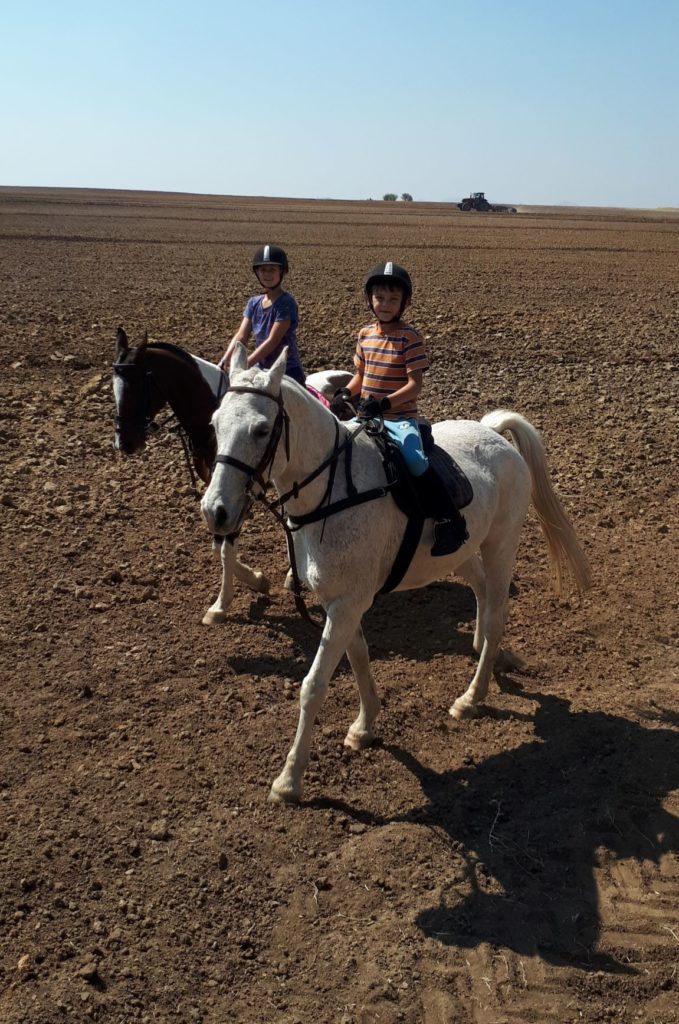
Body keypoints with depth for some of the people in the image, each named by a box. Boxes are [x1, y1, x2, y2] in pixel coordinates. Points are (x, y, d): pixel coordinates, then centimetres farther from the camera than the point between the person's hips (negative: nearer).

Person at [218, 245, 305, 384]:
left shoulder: (286, 303, -14)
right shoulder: (254, 303, 7)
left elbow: (272, 341, -21)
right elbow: (241, 336, -1)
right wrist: (225, 360, -19)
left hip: (287, 372, -7)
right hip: (262, 370, 7)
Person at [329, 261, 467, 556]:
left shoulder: (409, 337, -9)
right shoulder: (365, 334, 8)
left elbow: (415, 384, -14)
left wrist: (385, 402, -27)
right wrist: (345, 393, -2)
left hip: (400, 418, -7)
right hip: (367, 415, 7)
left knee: (415, 461, -30)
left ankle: (449, 520, -20)